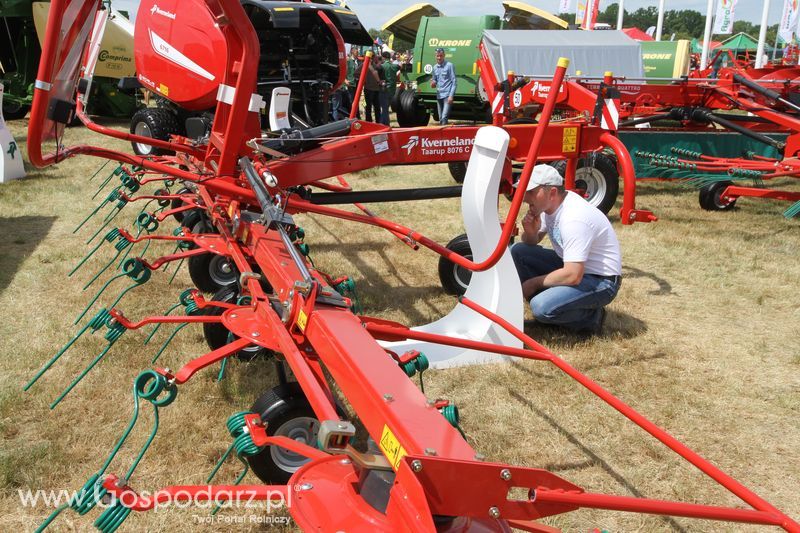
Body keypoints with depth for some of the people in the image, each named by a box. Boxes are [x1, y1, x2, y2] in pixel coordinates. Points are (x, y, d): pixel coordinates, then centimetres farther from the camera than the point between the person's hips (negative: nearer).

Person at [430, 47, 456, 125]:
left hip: (447, 95, -6)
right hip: (439, 95, 6)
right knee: (440, 118, 10)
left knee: (444, 117, -19)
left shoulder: (449, 65, -5)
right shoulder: (435, 67, 13)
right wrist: (433, 83, 1)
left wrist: (451, 96, -15)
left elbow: (454, 81, -6)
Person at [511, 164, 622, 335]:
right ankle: (551, 305, 4)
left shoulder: (574, 219, -30)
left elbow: (573, 276, -33)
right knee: (517, 251, -4)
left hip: (600, 281, -9)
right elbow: (531, 244, 12)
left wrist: (534, 283, -18)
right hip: (571, 265, 9)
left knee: (541, 307, -30)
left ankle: (590, 317, -2)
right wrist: (530, 232, -13)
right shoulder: (549, 205, -2)